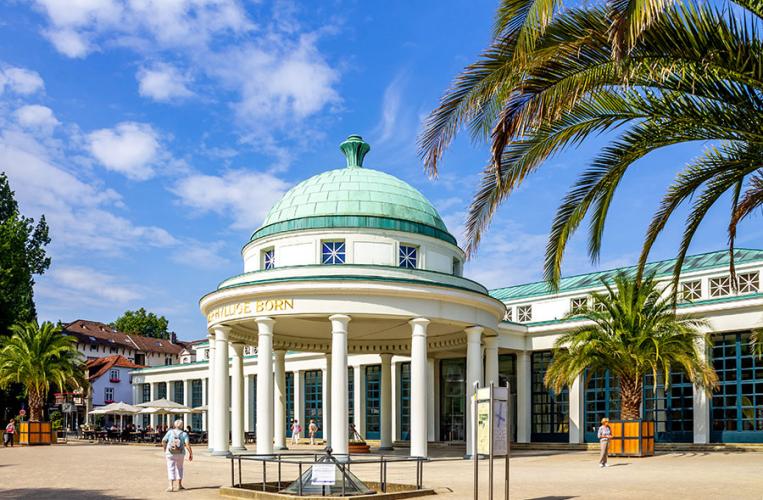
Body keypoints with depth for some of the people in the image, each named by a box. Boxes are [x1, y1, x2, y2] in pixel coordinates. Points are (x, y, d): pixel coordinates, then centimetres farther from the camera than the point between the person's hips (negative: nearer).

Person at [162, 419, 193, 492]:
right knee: (179, 468, 21)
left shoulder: (170, 432, -5)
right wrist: (190, 454, -9)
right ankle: (179, 485, 20)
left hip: (170, 453, -1)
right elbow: (187, 444, -17)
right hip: (180, 454, 1)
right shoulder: (184, 434, -6)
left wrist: (165, 449, 16)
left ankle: (171, 486, -11)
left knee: (171, 469, 2)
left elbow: (163, 441, -3)